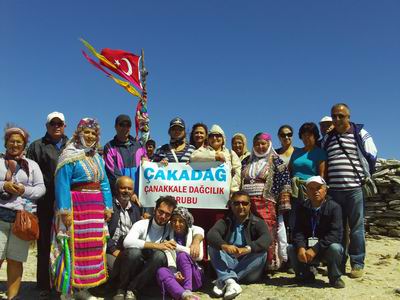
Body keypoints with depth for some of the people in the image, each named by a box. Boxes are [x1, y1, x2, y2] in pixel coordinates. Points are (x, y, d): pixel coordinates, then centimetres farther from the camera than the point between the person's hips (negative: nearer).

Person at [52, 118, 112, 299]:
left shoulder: (98, 158, 16)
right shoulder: (70, 156, -4)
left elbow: (104, 184, 15)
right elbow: (62, 184, -12)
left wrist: (108, 206, 7)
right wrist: (64, 210, -19)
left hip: (96, 207, 7)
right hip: (76, 205, -6)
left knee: (93, 246, 9)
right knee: (75, 245, -4)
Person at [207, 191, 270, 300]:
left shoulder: (257, 222, 2)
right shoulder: (225, 221, 4)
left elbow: (267, 238, -21)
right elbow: (211, 234, -18)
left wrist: (248, 249, -40)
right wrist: (224, 245, -42)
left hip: (248, 269, 0)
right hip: (228, 264, 1)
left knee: (261, 252, -26)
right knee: (213, 247, -19)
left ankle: (224, 281, -30)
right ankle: (230, 281, -40)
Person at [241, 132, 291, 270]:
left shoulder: (275, 161, 4)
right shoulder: (247, 162, 19)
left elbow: (284, 183, -2)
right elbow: (240, 182, 22)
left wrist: (283, 205, -10)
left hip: (266, 203, -4)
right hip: (247, 202, 4)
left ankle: (269, 264, 3)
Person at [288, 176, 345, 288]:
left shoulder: (334, 207, -11)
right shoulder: (302, 208, 0)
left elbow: (335, 233, -22)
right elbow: (298, 231, -8)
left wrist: (315, 249, -30)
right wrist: (301, 247, -30)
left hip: (327, 249, -3)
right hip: (307, 249, 3)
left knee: (335, 248, -33)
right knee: (291, 248, -22)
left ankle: (335, 278, -4)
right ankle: (305, 275, 6)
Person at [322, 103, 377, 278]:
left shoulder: (361, 134, 2)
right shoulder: (327, 138, 12)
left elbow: (371, 157, 2)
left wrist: (365, 178, 1)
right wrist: (325, 182, 12)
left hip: (355, 189, -3)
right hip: (334, 190, 4)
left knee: (356, 227, 2)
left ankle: (357, 264, 12)